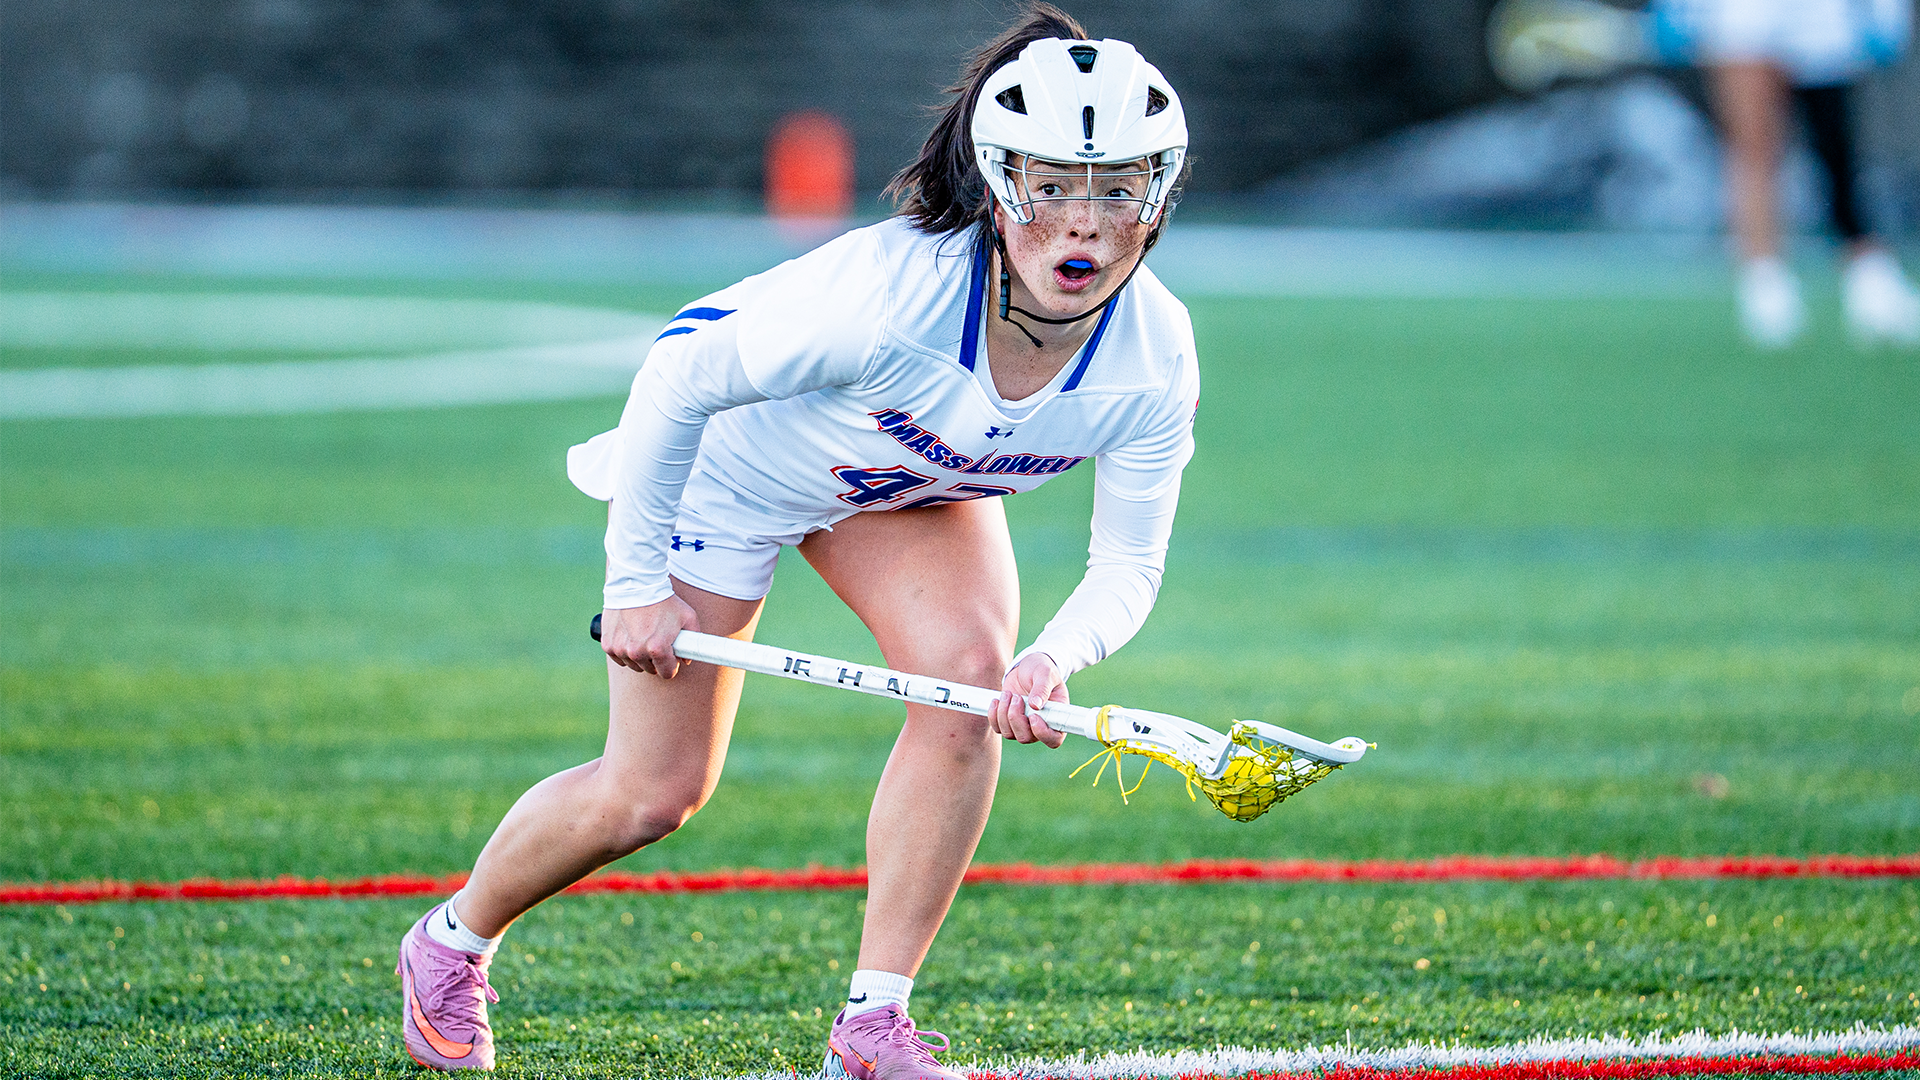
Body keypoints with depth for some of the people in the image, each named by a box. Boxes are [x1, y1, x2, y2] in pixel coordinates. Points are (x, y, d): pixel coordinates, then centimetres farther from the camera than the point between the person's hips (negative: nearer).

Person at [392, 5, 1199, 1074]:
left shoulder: (1155, 356, -28)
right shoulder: (891, 290, -43)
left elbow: (1128, 564, -18)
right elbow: (679, 379, -30)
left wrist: (1055, 657, -39)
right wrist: (636, 581, -22)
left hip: (919, 483, 4)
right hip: (734, 458, -4)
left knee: (971, 674, -23)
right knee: (655, 793, 0)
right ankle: (454, 942, 31)